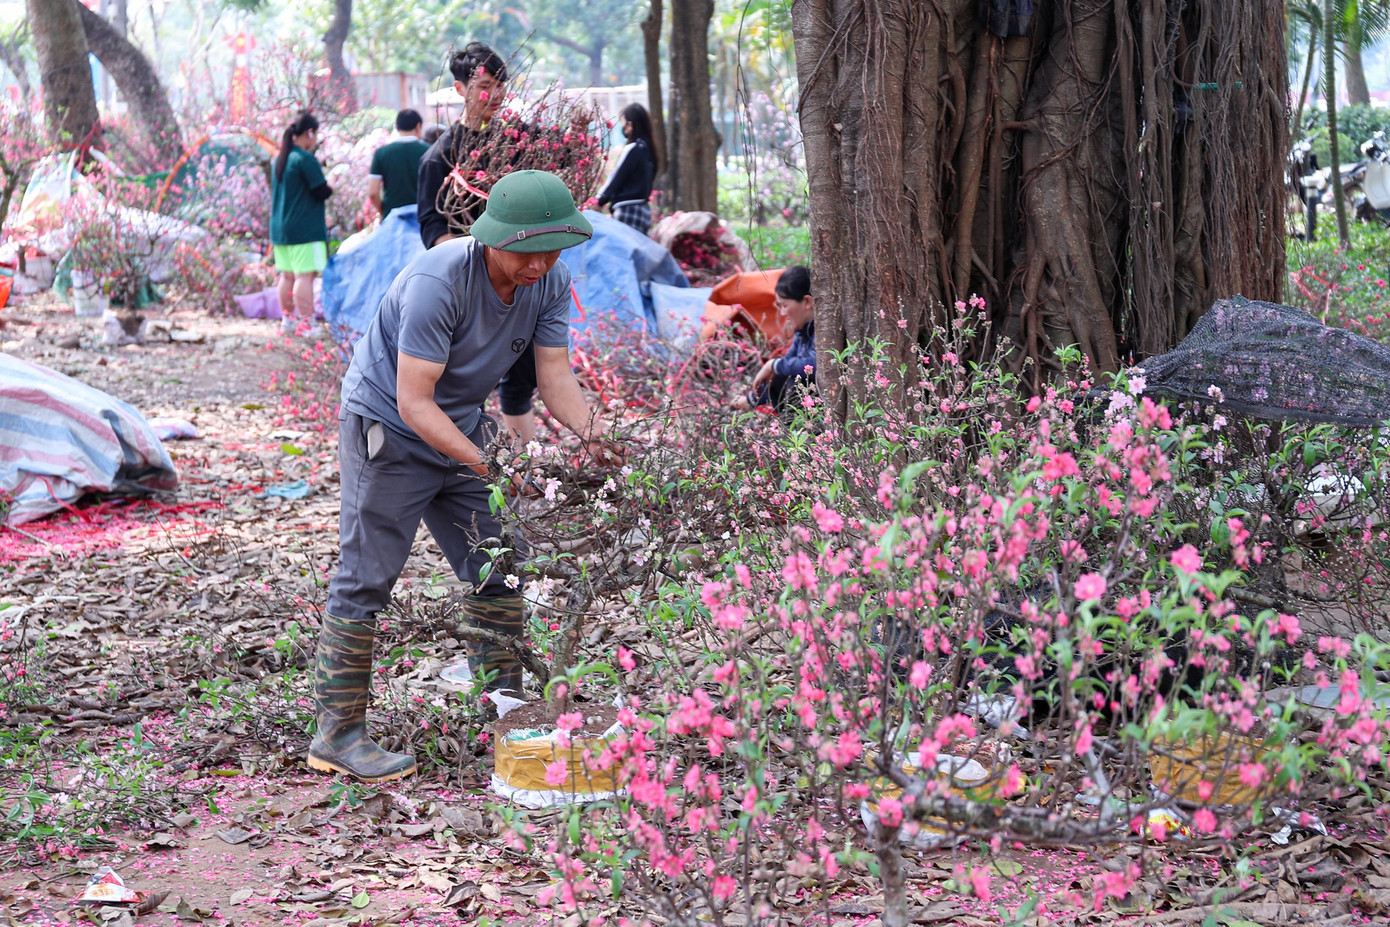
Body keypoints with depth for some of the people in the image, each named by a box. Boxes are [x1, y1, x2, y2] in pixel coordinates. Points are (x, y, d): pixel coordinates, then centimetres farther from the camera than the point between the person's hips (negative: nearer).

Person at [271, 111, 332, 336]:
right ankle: (306, 323, -12)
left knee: (287, 275, 12)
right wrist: (330, 188, 8)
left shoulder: (279, 159, 14)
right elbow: (322, 192, -15)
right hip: (305, 230, -9)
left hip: (280, 229, 9)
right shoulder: (306, 159, -13)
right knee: (305, 275, -10)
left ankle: (288, 320, 17)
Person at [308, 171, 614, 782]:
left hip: (462, 427, 7)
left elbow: (555, 375, -9)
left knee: (499, 566, 7)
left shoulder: (550, 282, -9)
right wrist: (485, 465, -37)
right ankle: (337, 733, 0)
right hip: (387, 428, -7)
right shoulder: (437, 283, -31)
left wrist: (589, 432, -29)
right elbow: (413, 401, -30)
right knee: (366, 580, -7)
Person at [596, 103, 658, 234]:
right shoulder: (647, 148, 12)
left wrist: (598, 201, -4)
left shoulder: (632, 149, -12)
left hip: (628, 210, -9)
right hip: (644, 209, 9)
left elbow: (615, 179, -10)